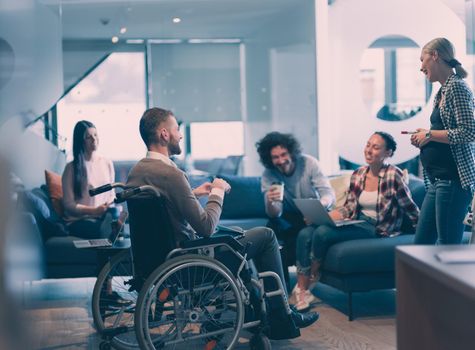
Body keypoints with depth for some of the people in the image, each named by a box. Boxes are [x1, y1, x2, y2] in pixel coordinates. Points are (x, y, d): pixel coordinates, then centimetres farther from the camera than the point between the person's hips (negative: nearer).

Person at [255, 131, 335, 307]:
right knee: (273, 225, -30)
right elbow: (275, 214, -18)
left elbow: (329, 194, -20)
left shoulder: (309, 163, -15)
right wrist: (270, 203, -43)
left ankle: (301, 285, -22)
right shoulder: (268, 175, -11)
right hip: (291, 218, 2)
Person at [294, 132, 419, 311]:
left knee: (322, 233, -26)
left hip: (376, 229, -7)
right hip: (356, 222, 7)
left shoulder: (393, 175, -12)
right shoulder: (358, 174, 9)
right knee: (305, 234, -15)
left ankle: (312, 282, -1)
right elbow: (348, 208, 11)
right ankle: (301, 291, -18)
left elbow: (411, 209, -4)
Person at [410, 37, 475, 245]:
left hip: (453, 179, -10)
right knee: (421, 245, 11)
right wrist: (424, 137, 9)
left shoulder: (457, 87, -10)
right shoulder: (442, 91, 18)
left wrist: (430, 134, -11)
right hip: (438, 180, 10)